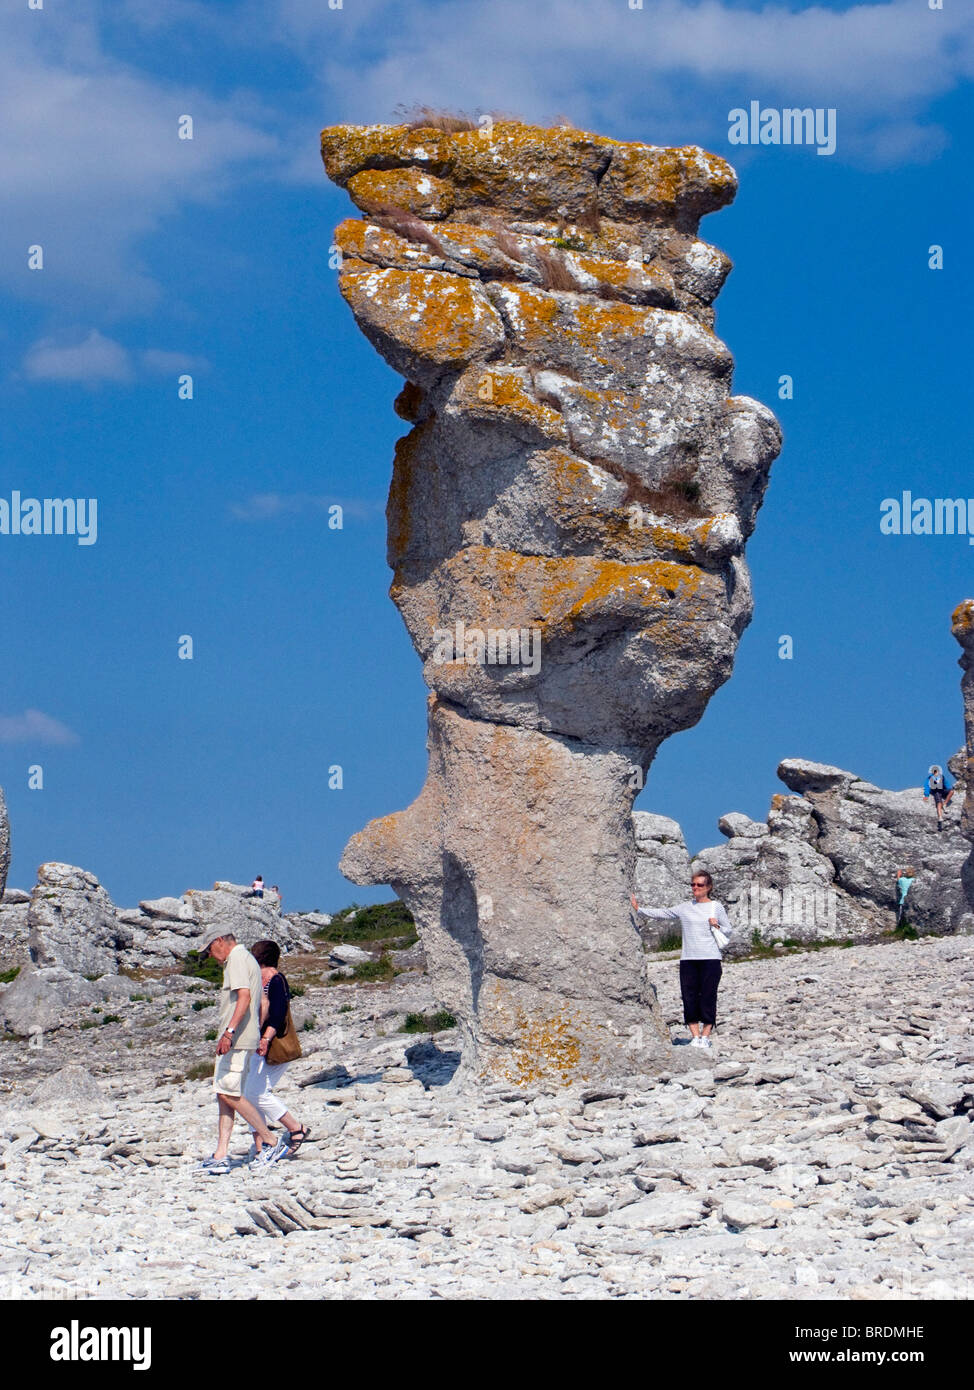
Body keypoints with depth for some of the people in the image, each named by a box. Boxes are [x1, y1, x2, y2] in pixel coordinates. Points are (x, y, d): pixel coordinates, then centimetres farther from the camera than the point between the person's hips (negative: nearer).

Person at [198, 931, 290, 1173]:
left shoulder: (237, 959, -9)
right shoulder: (248, 959, 23)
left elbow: (244, 998, -23)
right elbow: (258, 1005, 28)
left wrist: (229, 1032, -30)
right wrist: (260, 1039, 31)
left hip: (237, 1038, -11)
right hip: (235, 1041, 11)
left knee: (229, 1093, -12)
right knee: (224, 1094, 6)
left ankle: (272, 1142, -7)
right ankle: (221, 1156, 2)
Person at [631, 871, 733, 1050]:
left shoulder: (716, 907, 6)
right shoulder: (684, 908, 11)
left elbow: (728, 930, 11)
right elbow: (662, 913, 9)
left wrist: (717, 926, -9)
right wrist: (639, 909, 5)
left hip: (710, 959, -2)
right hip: (688, 959, 2)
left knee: (708, 997, -3)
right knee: (689, 997, -1)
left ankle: (705, 1036, 3)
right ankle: (695, 1036, 5)